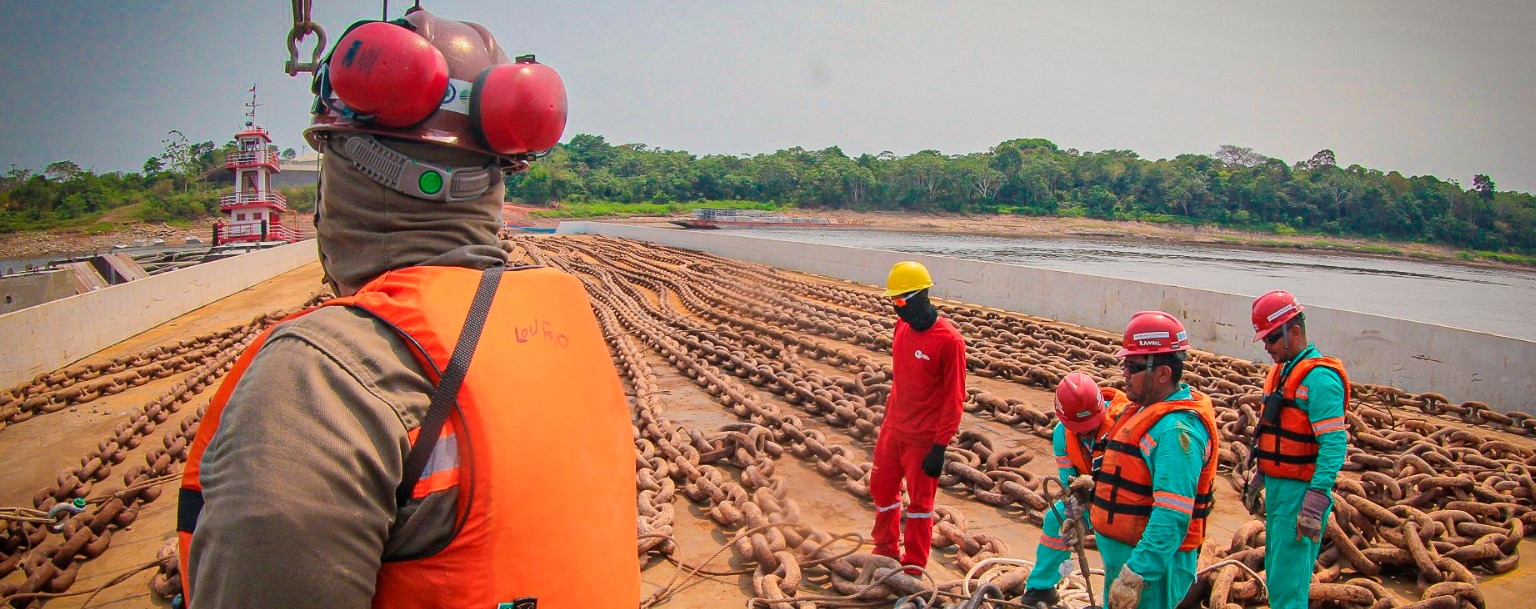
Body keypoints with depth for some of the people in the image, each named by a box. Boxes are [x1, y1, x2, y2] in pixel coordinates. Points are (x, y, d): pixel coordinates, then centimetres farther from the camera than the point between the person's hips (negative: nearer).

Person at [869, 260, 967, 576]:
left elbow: (954, 398, -17)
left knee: (919, 501, 8)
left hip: (923, 439, -7)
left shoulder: (949, 340, -20)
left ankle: (913, 566, 23)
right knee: (882, 488, 18)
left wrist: (939, 448, -18)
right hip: (893, 429, 7)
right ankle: (885, 549, 38)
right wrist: (888, 414, 16)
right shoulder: (902, 327, 2)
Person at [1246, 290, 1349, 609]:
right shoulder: (1282, 371, 13)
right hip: (1276, 486, 10)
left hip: (1299, 490, -10)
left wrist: (1316, 500, -28)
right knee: (1274, 574, 18)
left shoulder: (1319, 377, -17)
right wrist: (1260, 478, 23)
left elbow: (1334, 444, -23)